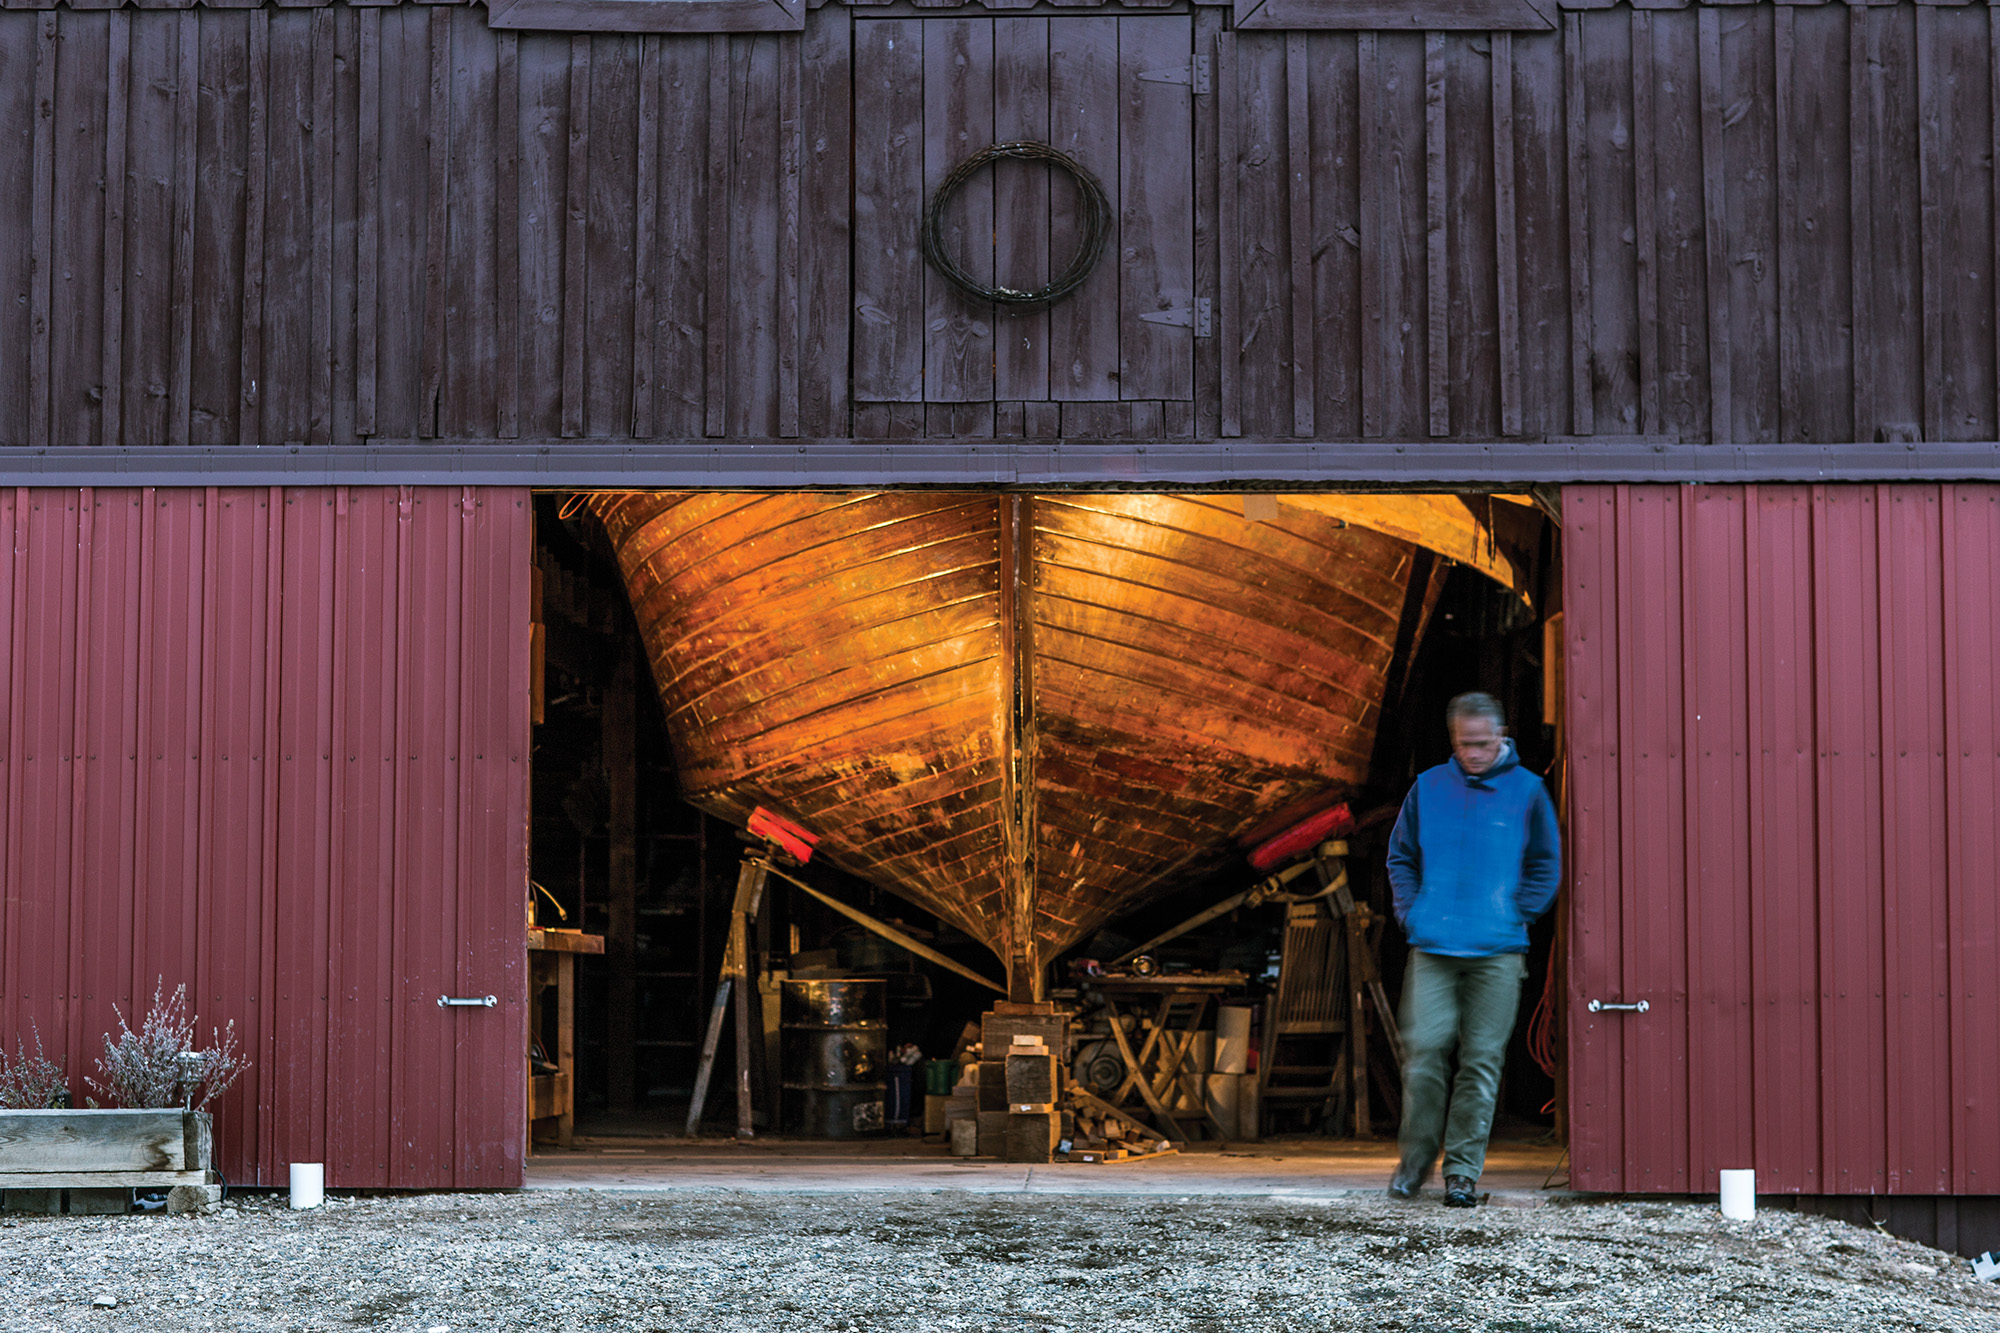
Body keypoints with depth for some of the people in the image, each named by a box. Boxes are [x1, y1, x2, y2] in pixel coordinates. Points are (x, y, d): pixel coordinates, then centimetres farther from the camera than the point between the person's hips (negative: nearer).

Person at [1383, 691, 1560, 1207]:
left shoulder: (1527, 791, 2)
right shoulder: (1428, 787, 7)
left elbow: (1546, 865, 9)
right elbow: (1400, 856, 15)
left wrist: (1516, 915, -1)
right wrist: (1411, 912, 3)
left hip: (1498, 951, -1)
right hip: (1433, 947, 1)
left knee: (1482, 1059, -1)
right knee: (1423, 1050, -4)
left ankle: (1464, 1168, 6)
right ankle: (1416, 1156, 13)